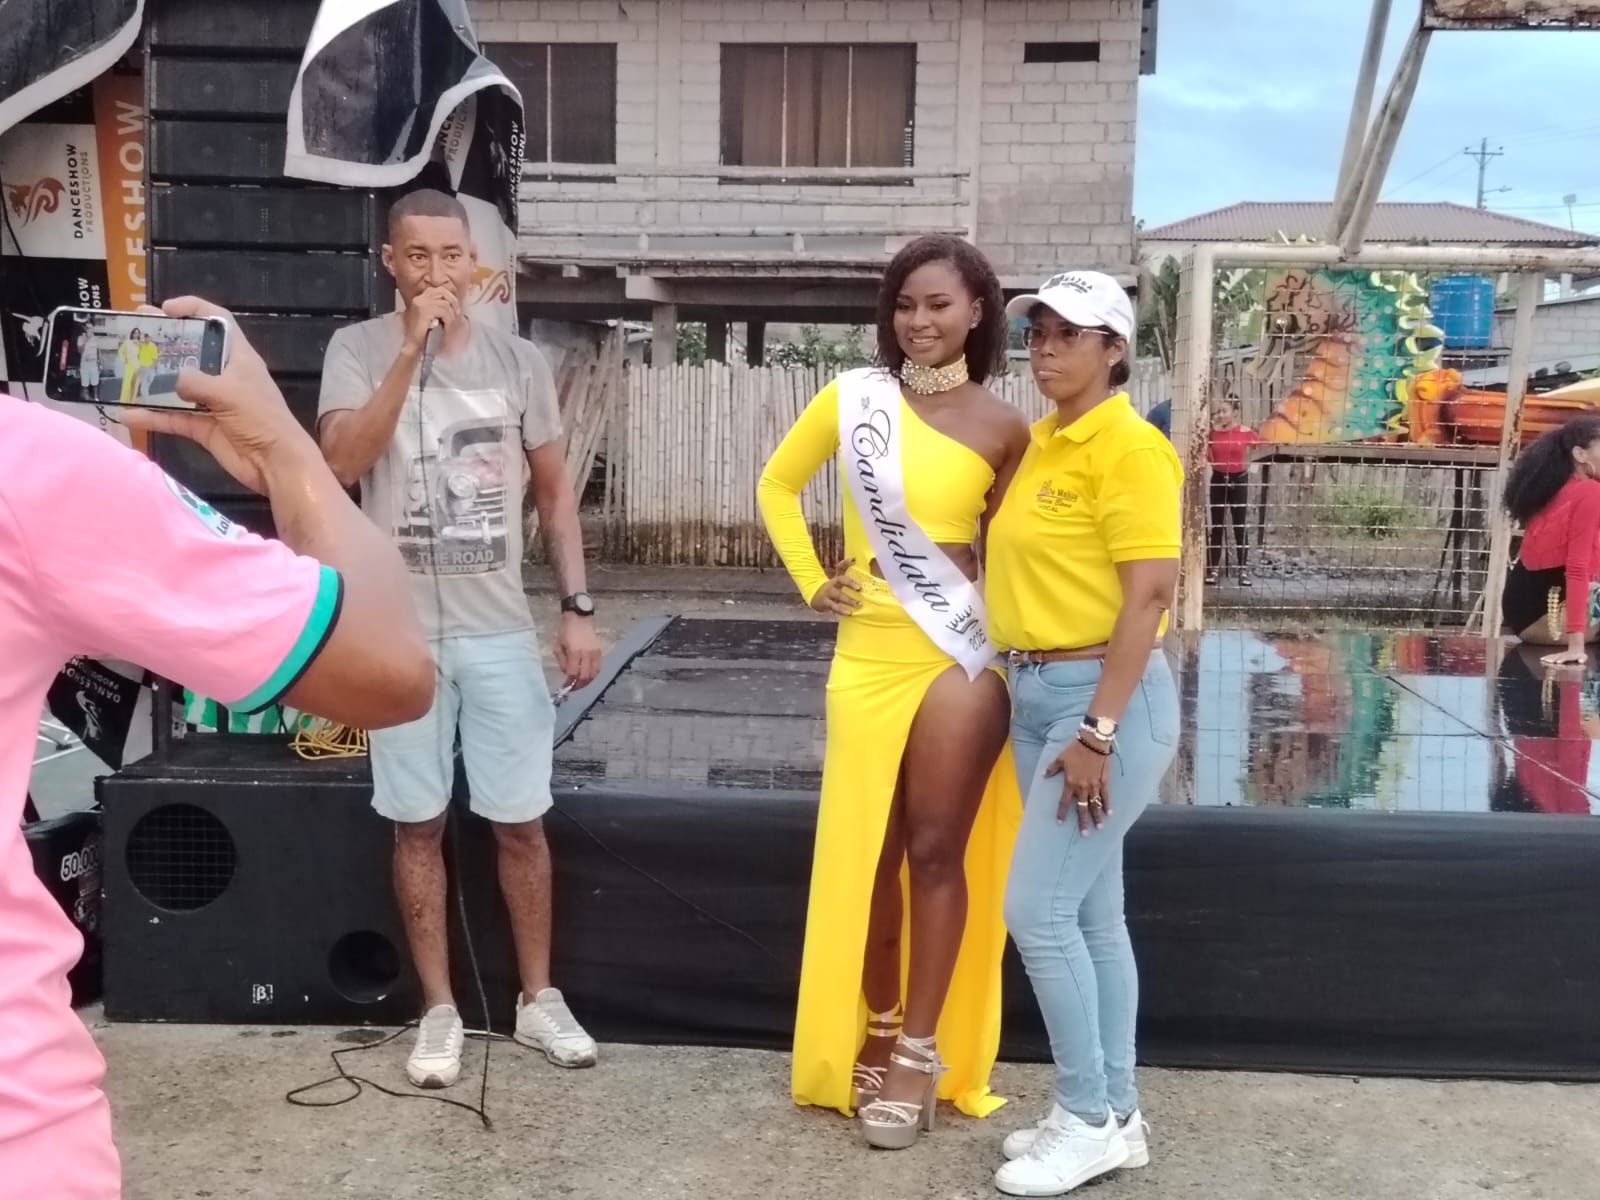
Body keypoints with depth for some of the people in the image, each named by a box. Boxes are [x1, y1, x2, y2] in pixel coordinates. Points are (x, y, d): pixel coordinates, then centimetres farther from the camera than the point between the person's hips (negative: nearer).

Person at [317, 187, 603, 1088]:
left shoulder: (518, 361, 3)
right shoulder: (358, 350, -2)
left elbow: (555, 491, 8)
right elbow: (342, 463, -17)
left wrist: (579, 607, 1)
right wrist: (411, 349, -20)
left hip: (500, 628, 1)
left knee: (522, 820, 8)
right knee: (419, 823, 8)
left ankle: (539, 998, 24)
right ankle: (440, 1010, 22)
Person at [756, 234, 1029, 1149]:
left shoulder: (1004, 428, -2)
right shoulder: (854, 396, 1)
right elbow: (777, 486, 13)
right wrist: (810, 582, 5)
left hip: (962, 656, -2)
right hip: (870, 653, 2)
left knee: (938, 854, 4)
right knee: (867, 855, 9)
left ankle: (921, 1052, 15)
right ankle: (876, 1032, 26)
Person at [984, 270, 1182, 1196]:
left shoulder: (1129, 446, -12)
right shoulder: (1040, 443, 12)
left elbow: (1150, 593, -18)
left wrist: (1097, 733, -21)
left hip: (1106, 695, -8)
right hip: (1036, 691, 8)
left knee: (1039, 911, -7)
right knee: (1090, 913, 13)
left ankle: (1090, 1119, 9)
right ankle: (1115, 1113, 23)